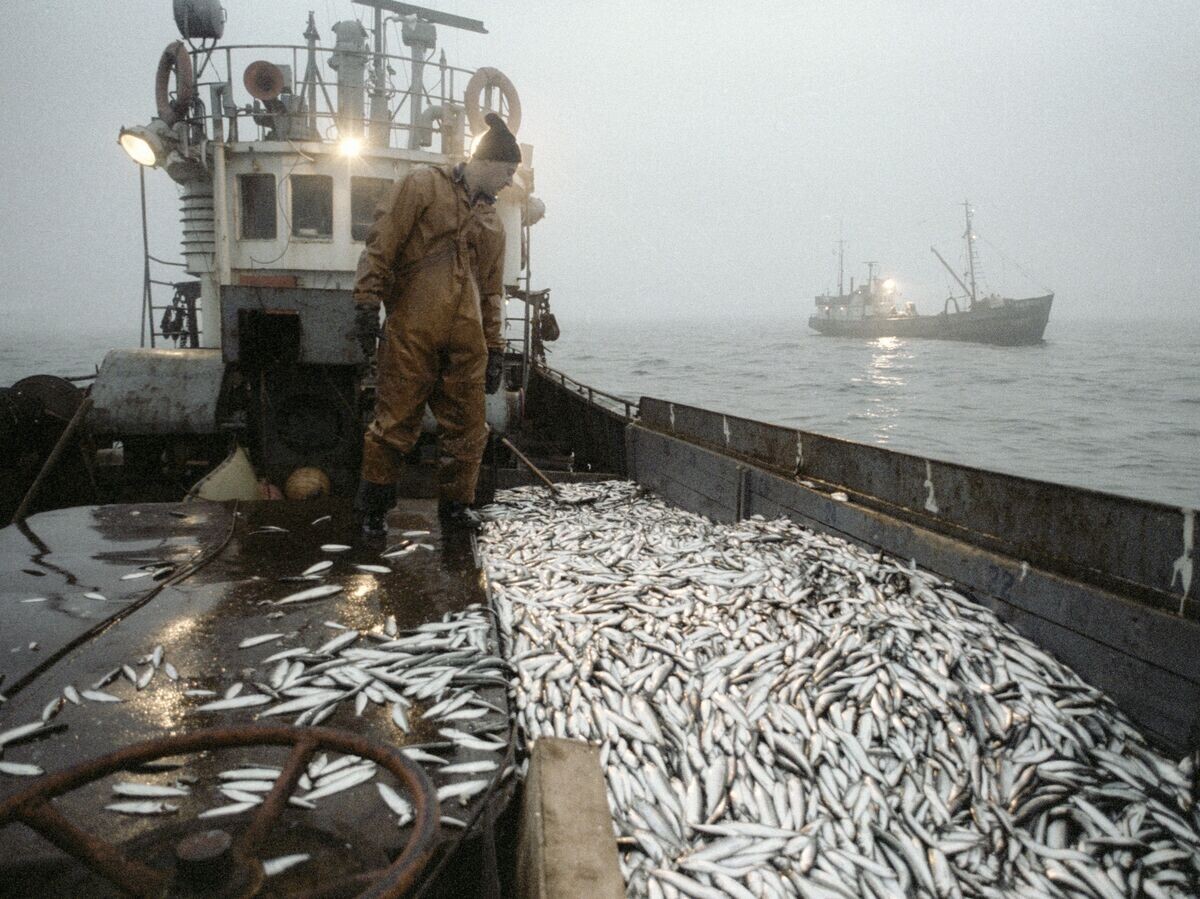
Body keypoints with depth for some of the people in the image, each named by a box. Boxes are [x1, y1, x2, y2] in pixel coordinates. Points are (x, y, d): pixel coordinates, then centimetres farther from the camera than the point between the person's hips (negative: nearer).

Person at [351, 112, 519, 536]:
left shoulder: (493, 222, 22)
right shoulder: (424, 185, 4)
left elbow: (492, 291, 23)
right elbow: (382, 243, -4)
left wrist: (495, 349, 17)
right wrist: (367, 302, -12)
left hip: (466, 339, 6)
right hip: (411, 331, -5)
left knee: (467, 427, 6)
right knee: (396, 421, -1)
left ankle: (455, 505, 22)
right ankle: (372, 508, 14)